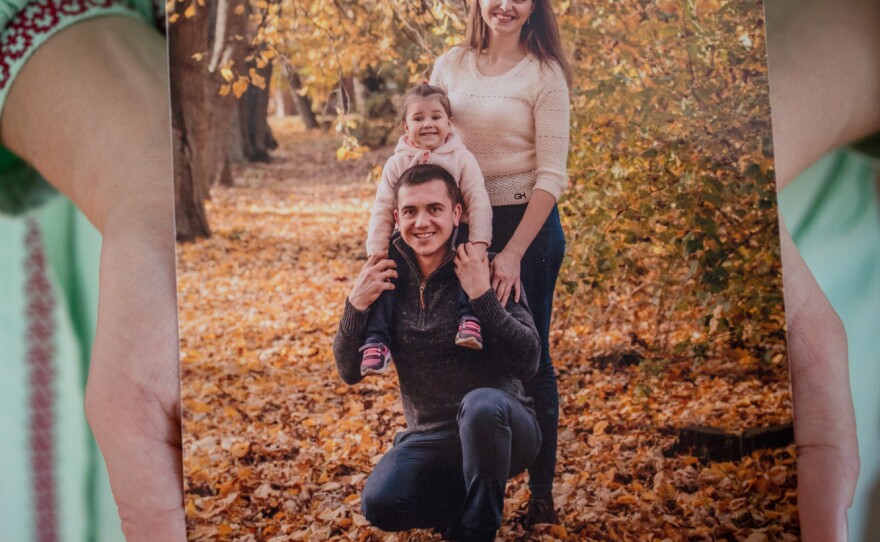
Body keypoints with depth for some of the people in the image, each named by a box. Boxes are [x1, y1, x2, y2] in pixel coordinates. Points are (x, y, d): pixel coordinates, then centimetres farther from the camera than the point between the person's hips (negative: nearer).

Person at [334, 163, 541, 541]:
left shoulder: (489, 271, -11)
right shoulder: (388, 277, 0)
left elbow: (527, 362, -19)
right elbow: (349, 372, 0)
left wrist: (482, 297, -29)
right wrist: (356, 305, -16)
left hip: (499, 426, -3)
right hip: (430, 437, 3)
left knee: (480, 403, -37)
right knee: (380, 504, -23)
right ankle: (472, 498, 8)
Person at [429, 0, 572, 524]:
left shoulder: (544, 73, -6)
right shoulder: (449, 67, 7)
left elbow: (551, 173, -10)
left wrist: (513, 253, -17)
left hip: (528, 224, -4)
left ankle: (542, 493, 16)